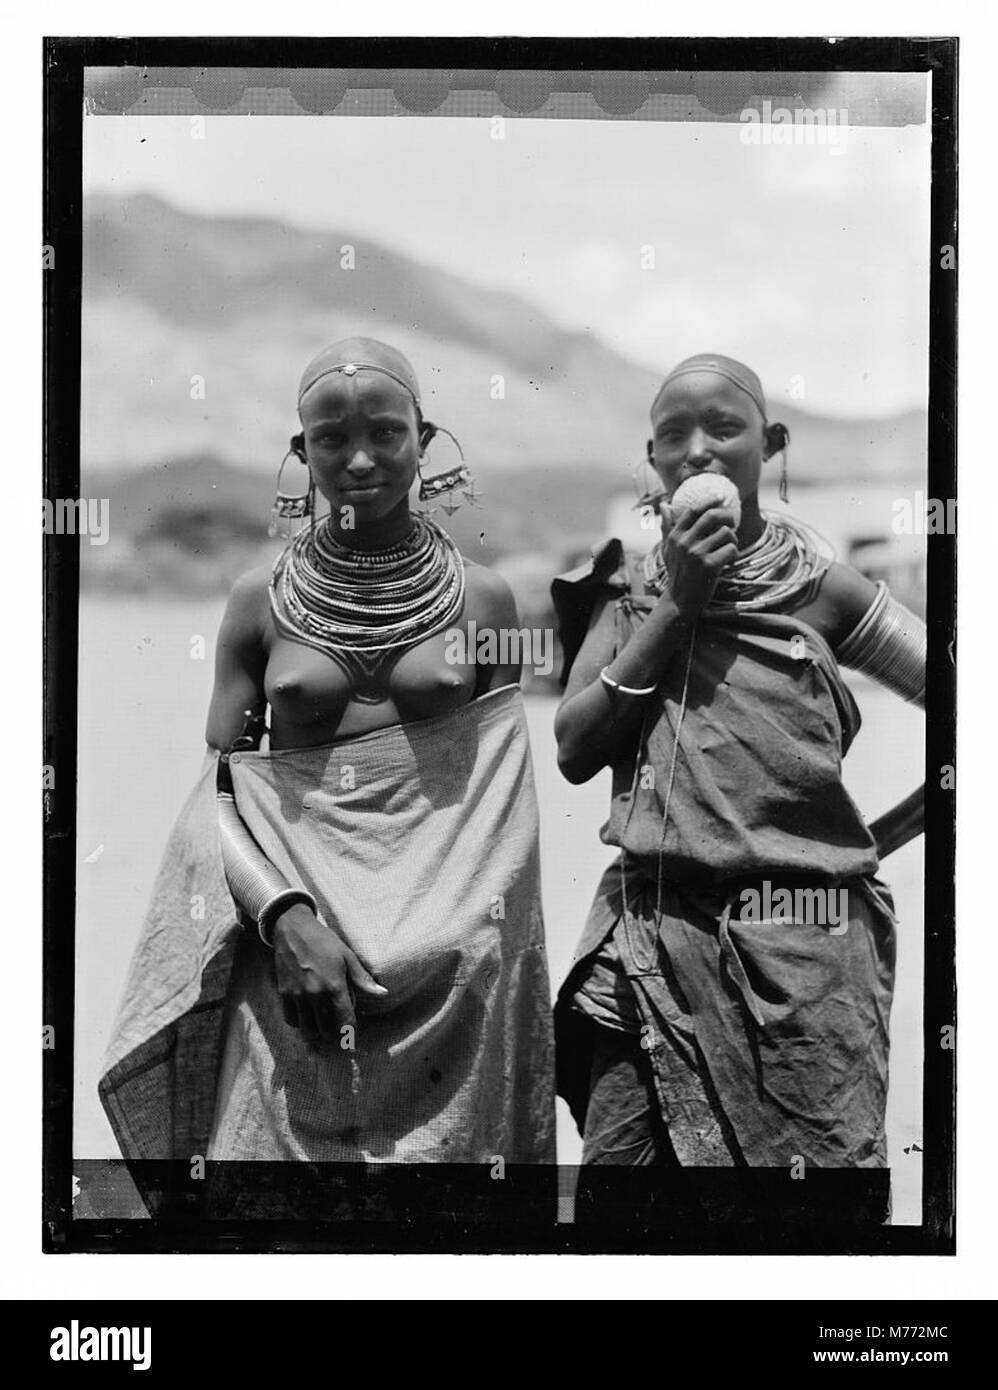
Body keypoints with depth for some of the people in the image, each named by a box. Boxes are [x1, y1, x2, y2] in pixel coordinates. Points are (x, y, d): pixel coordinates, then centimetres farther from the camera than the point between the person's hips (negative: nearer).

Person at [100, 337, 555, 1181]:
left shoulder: (481, 598, 4)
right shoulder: (262, 601, 4)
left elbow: (504, 790, 6)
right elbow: (219, 788, 2)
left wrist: (445, 934, -7)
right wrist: (286, 917, -14)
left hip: (452, 947, 0)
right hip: (290, 946, 0)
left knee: (444, 1153, 3)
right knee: (282, 1146, 2)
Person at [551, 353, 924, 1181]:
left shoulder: (820, 589, 1)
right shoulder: (630, 589, 9)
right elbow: (574, 752, -1)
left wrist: (870, 841, 1)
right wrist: (677, 606, -6)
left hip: (802, 954, -2)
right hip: (651, 943, 2)